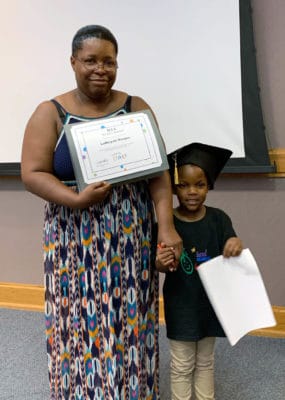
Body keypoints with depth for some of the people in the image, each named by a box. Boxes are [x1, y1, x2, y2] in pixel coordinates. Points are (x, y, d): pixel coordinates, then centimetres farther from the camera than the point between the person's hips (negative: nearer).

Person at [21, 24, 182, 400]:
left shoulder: (136, 108, 3)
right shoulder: (50, 113, 0)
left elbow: (158, 171, -2)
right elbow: (32, 173, -5)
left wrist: (166, 226, -14)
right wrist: (76, 199, -20)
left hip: (131, 240, 2)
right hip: (75, 242, -1)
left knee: (130, 324, 10)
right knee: (81, 325, 6)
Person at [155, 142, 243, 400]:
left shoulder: (219, 219, -9)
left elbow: (229, 258, -9)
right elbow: (162, 266, -10)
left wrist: (236, 246, -32)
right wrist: (161, 264, -33)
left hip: (210, 302, 2)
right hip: (180, 305, -2)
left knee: (205, 361, 21)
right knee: (182, 365, 12)